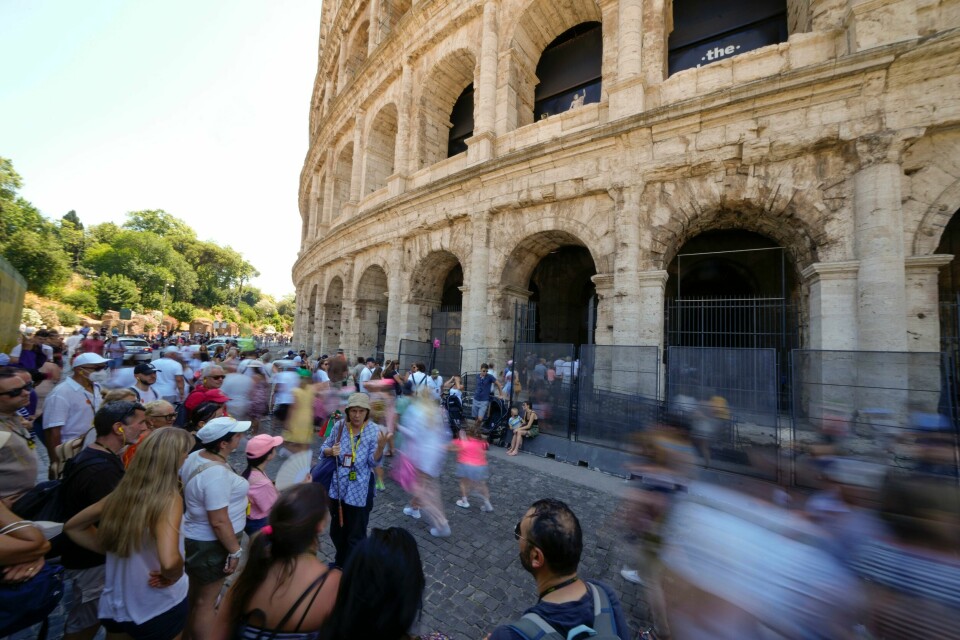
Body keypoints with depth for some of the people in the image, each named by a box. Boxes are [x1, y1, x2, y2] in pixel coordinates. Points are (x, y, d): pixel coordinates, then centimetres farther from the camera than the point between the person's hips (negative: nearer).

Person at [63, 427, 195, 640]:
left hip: (114, 606, 5)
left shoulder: (120, 493, -9)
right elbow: (169, 562, -39)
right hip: (160, 609, -5)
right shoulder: (169, 499, -29)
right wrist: (172, 577, -17)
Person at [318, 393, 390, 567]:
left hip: (360, 490, -4)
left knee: (356, 535, 11)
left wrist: (380, 447, -35)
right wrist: (330, 451, -18)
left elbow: (374, 462, -15)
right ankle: (340, 563, 51)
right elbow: (324, 449, 5)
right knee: (336, 530, 26)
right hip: (338, 487, 4)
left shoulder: (374, 431, -14)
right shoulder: (339, 427, -7)